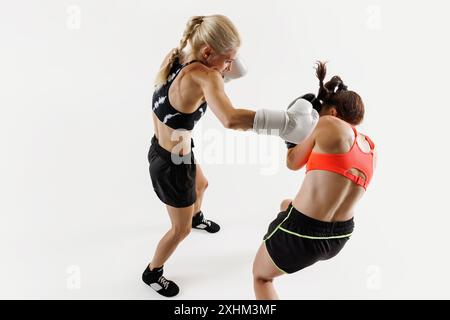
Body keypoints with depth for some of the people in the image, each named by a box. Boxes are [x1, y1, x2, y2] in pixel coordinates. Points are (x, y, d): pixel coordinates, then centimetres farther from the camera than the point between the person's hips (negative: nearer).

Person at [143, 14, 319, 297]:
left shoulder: (174, 57, -9)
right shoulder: (202, 75, -34)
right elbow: (230, 119, -52)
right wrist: (285, 121, -47)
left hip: (160, 150, 9)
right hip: (172, 165, -8)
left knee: (201, 185, 38)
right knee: (181, 229, 17)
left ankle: (197, 217, 72)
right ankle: (152, 272, 44)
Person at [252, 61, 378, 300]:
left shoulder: (329, 124, -12)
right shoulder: (371, 149, 8)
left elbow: (293, 162, -1)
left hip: (302, 232, -7)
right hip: (339, 237, 8)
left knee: (260, 276, 22)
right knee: (286, 205, 39)